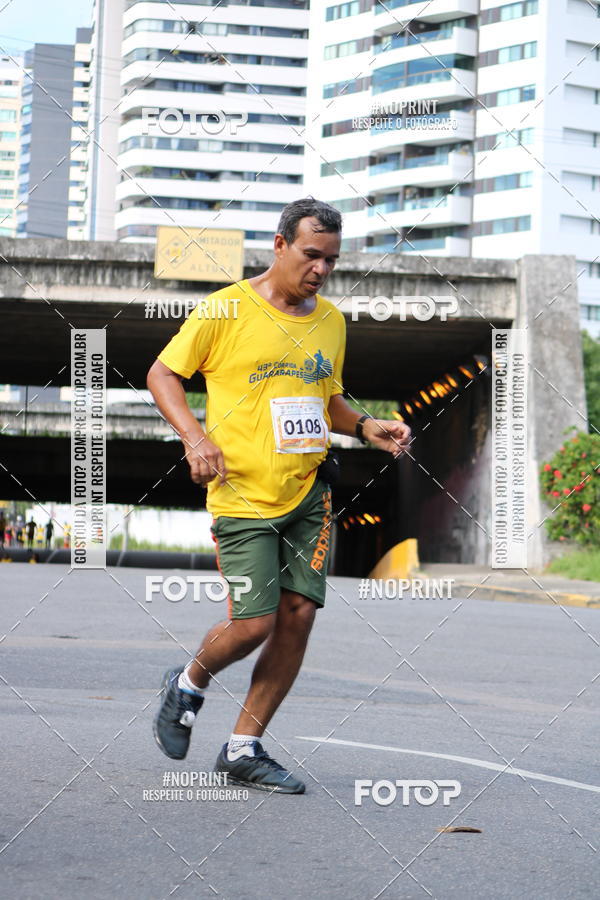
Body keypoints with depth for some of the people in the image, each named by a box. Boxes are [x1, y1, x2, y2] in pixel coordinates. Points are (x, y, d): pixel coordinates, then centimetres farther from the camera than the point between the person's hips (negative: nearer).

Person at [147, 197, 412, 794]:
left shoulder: (331, 321, 12)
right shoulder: (225, 310, -5)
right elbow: (162, 373, 1)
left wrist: (365, 427, 5)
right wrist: (195, 437, -14)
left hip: (309, 493, 5)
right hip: (243, 495, -5)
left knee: (298, 614, -2)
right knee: (254, 623, -10)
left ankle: (244, 749, 12)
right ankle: (188, 685, 24)